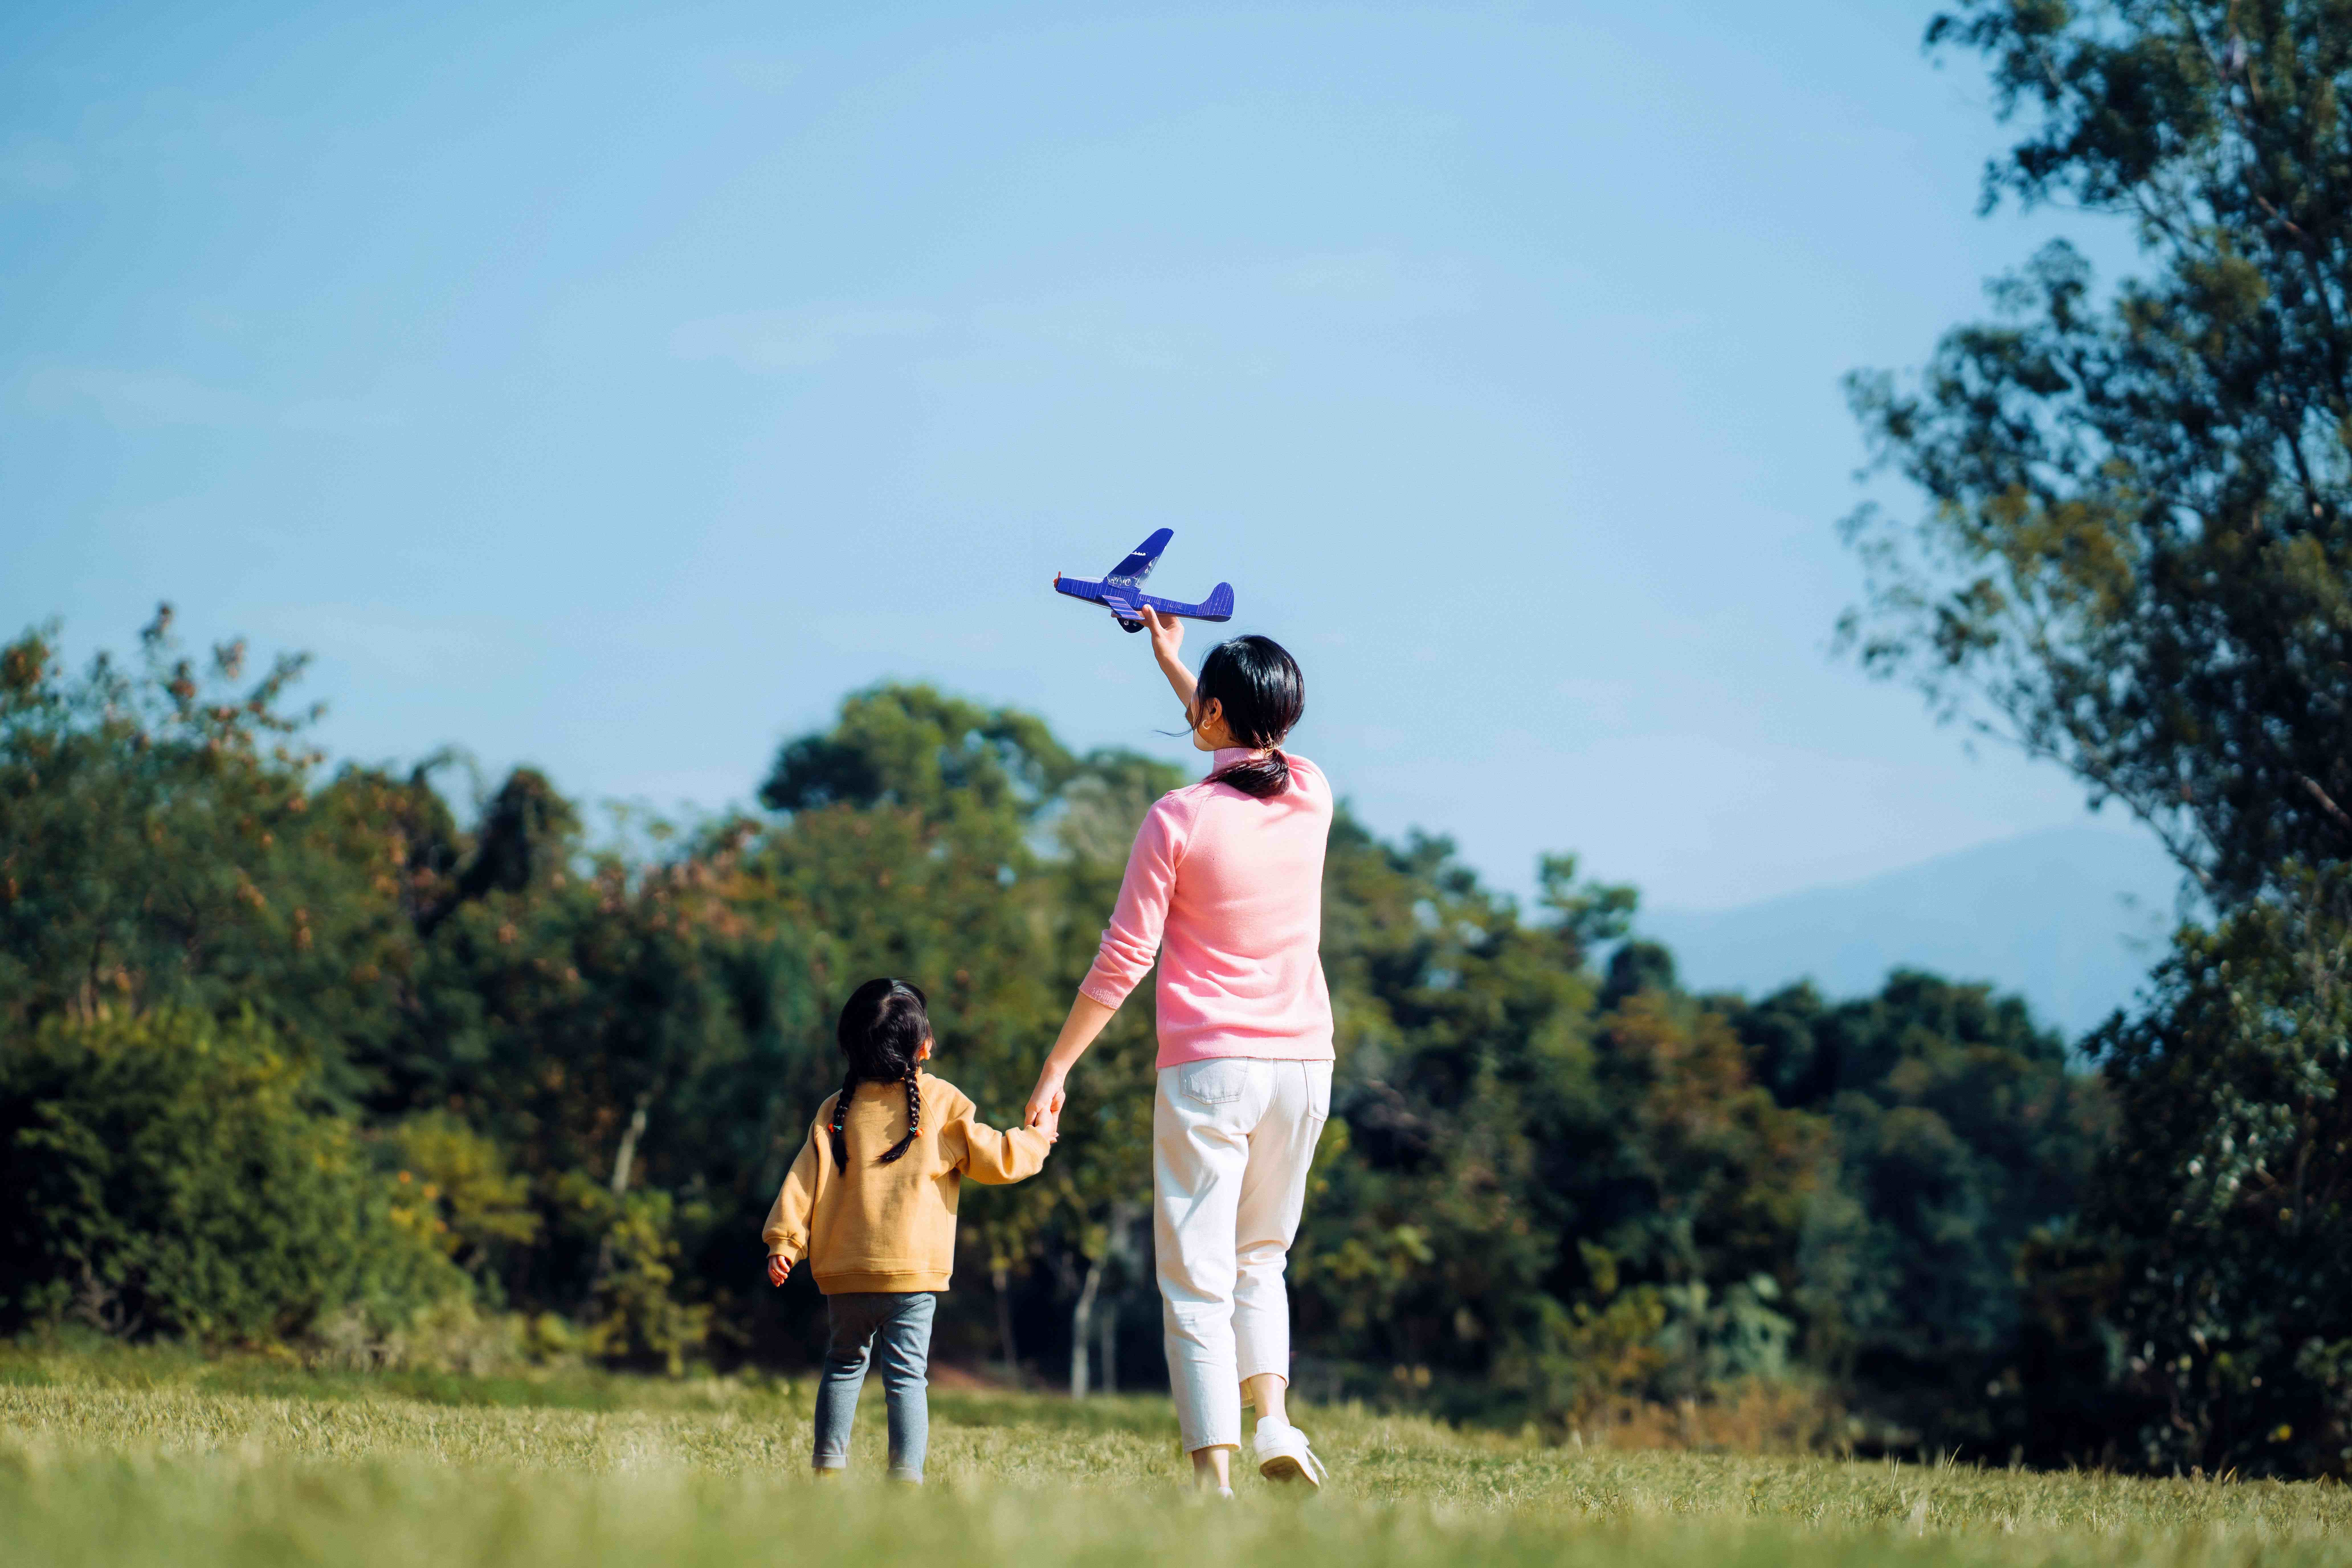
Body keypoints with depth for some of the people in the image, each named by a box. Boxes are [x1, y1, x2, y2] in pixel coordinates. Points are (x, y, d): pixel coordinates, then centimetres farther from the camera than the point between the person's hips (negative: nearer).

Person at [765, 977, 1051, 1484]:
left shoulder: (837, 1111, 6)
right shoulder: (943, 1105, -2)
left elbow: (807, 1178, 2)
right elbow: (997, 1159, 2)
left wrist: (784, 1241, 2)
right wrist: (1037, 1137, 20)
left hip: (845, 1275, 3)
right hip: (913, 1272, -3)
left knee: (844, 1365, 19)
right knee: (906, 1376, -1)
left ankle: (829, 1463, 15)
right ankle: (906, 1473, -10)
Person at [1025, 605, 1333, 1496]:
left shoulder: (1179, 821, -11)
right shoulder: (1311, 797, 4)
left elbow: (1122, 963, -9)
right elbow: (1251, 749, 29)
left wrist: (1055, 1070, 0)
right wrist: (1169, 658, 40)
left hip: (1208, 1067, -5)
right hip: (1303, 1064, 5)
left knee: (1198, 1280, -2)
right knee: (1261, 1258, 21)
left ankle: (1214, 1475, -10)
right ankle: (1273, 1420, 1)